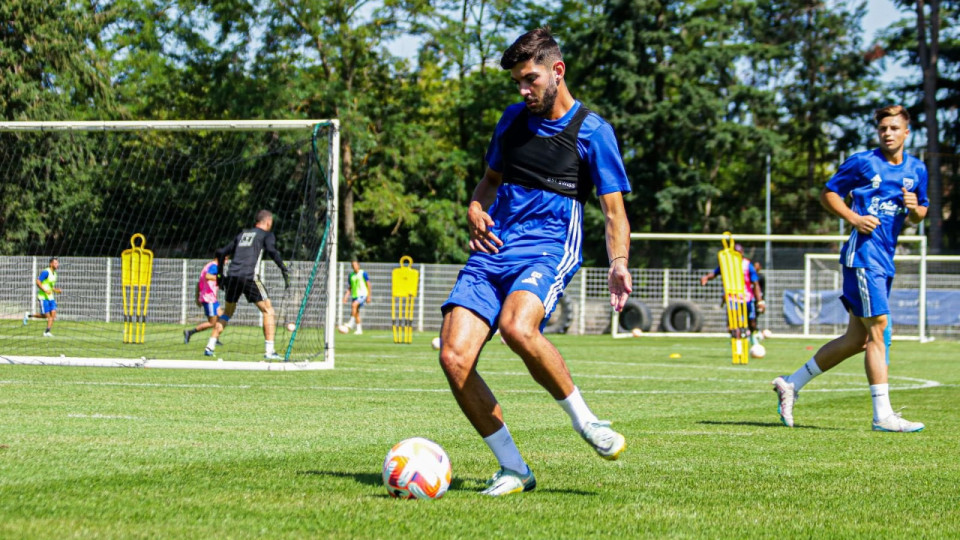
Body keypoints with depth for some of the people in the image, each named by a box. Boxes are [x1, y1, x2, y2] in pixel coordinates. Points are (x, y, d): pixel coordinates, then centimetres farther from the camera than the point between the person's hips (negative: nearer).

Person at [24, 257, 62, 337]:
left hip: (51, 297, 8)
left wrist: (56, 290, 8)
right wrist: (45, 290, -26)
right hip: (43, 297, -8)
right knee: (46, 315, -6)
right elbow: (38, 281, -19)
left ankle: (47, 332, 1)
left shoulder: (54, 273, 13)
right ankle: (29, 315, 13)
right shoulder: (46, 272, -14)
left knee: (53, 314, -5)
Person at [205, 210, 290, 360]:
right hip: (249, 277, -5)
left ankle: (210, 347, 16)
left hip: (232, 276, 5)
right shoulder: (267, 235, 10)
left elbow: (221, 252, 26)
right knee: (268, 311, 4)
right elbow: (272, 251, -12)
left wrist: (220, 274, 33)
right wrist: (284, 269, -15)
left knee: (228, 311, 22)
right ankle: (269, 351, -6)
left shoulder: (242, 234, 26)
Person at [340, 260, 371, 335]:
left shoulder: (363, 273, -2)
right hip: (354, 295, 6)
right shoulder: (351, 275, 12)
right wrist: (346, 296, 2)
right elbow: (349, 288, 16)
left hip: (362, 295, -6)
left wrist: (368, 296, -7)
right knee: (356, 312, 4)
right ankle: (359, 329, 12)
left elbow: (368, 284, -1)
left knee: (354, 305, -29)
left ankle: (351, 324, -30)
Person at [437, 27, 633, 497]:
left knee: (517, 327, -37)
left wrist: (618, 263, -16)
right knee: (454, 357, -15)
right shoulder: (512, 119, 17)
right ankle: (512, 468, -1)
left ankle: (583, 419, -13)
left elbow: (614, 211, 2)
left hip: (548, 251, -5)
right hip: (492, 252, 5)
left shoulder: (592, 131, 2)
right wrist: (475, 208, 8)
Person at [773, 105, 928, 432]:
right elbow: (828, 193, 4)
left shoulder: (916, 169, 13)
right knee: (878, 328, -13)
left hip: (885, 260, 7)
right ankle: (883, 414, -12)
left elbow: (919, 215, 22)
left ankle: (791, 384, 20)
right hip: (863, 252, -7)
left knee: (858, 338, 9)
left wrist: (914, 209, -2)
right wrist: (854, 218, -12)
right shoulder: (862, 163, -3)